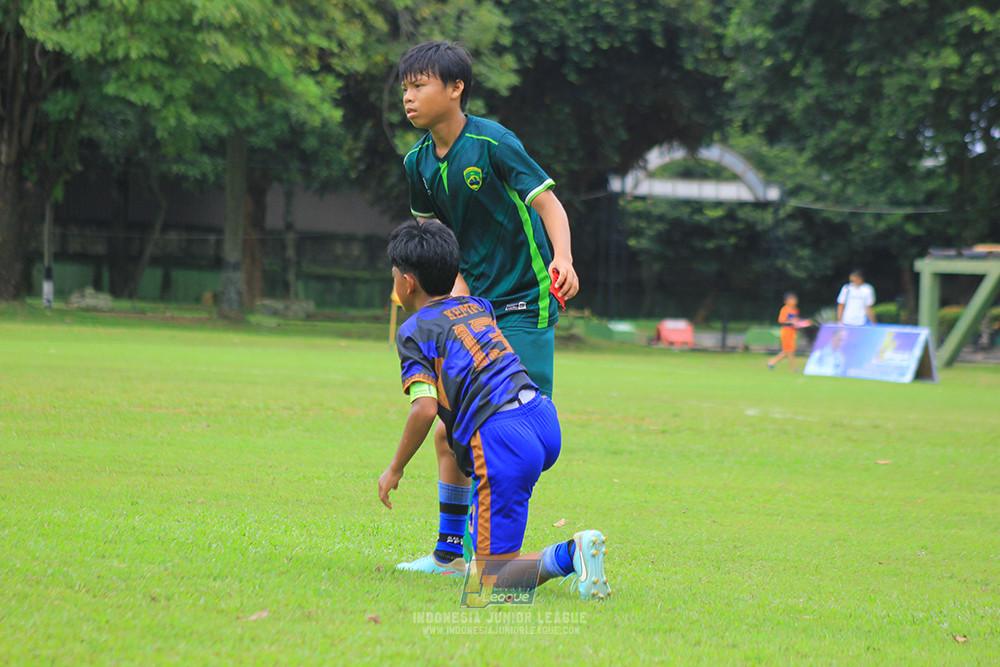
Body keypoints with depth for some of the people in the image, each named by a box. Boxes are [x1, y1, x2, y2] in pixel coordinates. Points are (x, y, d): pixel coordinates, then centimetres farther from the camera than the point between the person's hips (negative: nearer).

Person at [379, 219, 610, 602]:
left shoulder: (414, 330, 2)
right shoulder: (478, 306, 22)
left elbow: (425, 409, -10)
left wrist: (395, 470, 1)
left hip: (501, 442, -8)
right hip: (545, 421, 8)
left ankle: (567, 556, -29)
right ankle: (480, 558, 33)